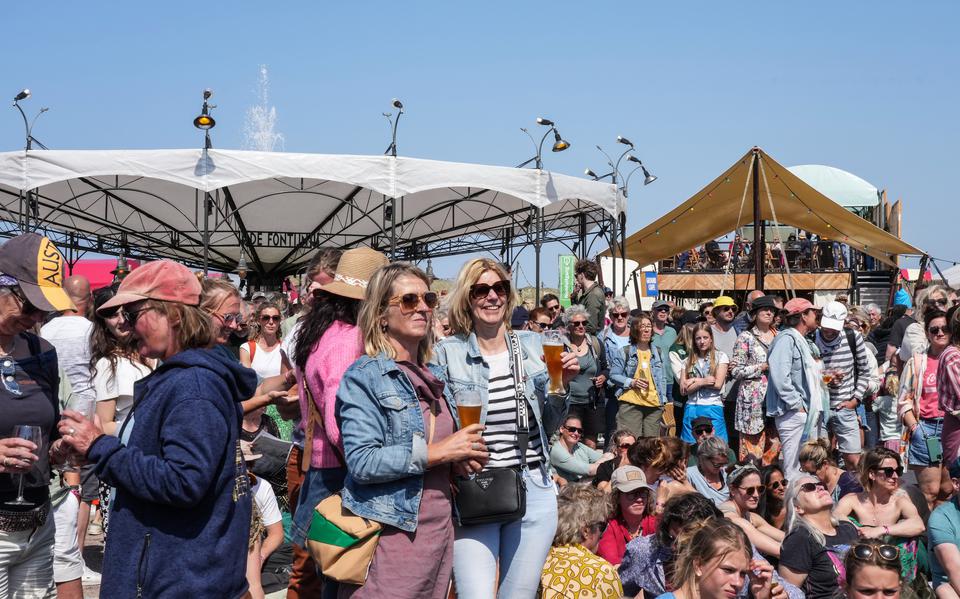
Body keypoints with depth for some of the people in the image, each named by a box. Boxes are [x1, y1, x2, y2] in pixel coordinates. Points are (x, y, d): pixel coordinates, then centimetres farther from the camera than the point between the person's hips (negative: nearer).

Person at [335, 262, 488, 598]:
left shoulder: (434, 379, 14)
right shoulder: (364, 376, -7)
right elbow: (362, 463, -19)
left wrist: (463, 454, 3)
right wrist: (438, 452, -18)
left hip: (441, 531, 7)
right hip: (392, 536, -7)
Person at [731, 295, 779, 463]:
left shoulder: (778, 336, 14)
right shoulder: (746, 337, 0)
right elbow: (736, 371, -6)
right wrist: (763, 367, -11)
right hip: (753, 401, -5)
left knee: (773, 447, 4)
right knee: (752, 448, -6)